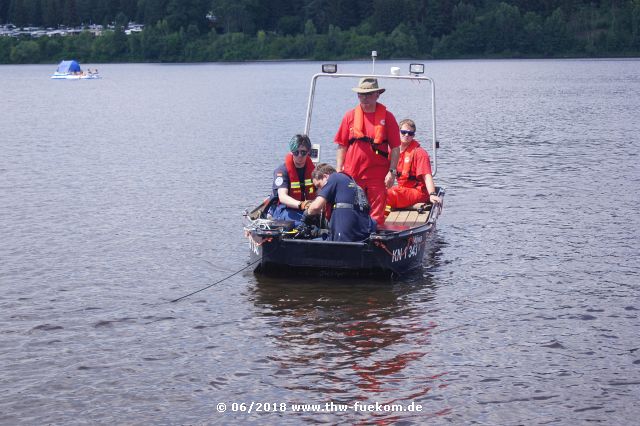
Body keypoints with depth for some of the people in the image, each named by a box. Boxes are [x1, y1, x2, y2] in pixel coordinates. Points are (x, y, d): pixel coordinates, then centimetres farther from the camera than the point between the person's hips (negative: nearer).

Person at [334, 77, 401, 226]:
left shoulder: (387, 117, 2)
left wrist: (392, 172, -5)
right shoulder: (350, 116, 5)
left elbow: (395, 147, 2)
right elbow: (341, 146, 9)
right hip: (352, 175, 2)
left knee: (377, 216, 2)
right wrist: (339, 170, 3)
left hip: (377, 176, -1)